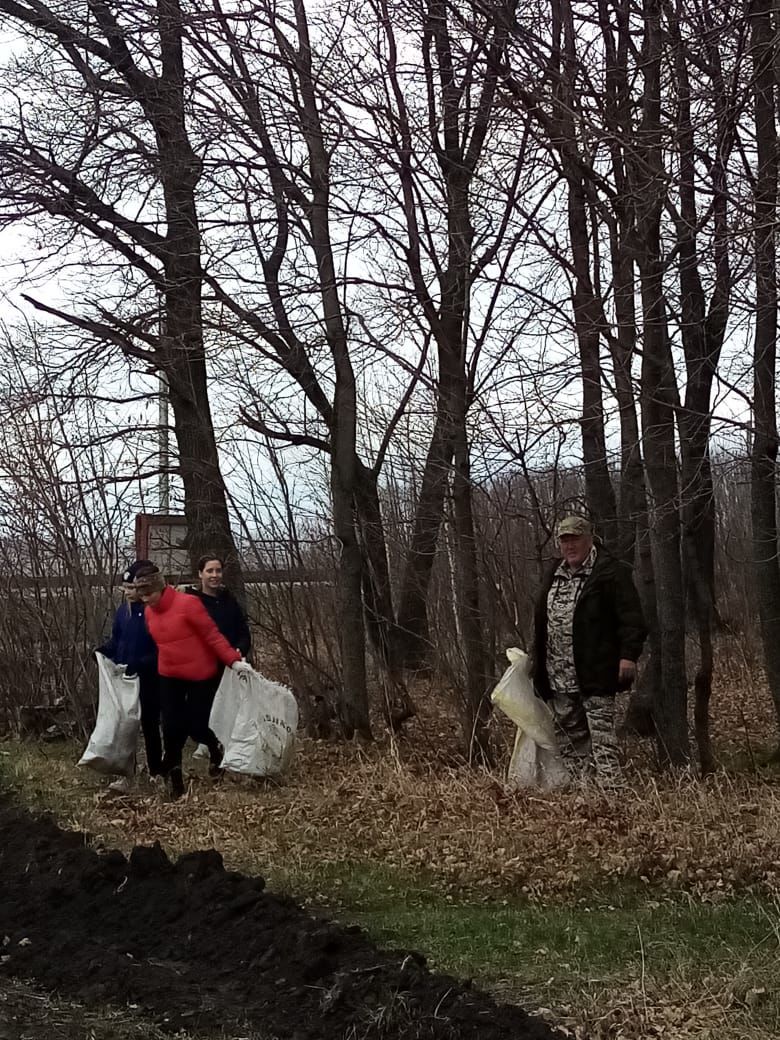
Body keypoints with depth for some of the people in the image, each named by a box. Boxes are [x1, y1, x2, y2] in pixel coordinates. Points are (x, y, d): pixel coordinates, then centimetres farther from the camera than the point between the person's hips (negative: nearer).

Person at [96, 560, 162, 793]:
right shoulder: (123, 610, 3)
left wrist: (140, 664, -28)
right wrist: (104, 650, -6)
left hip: (149, 679, -5)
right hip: (123, 677, 5)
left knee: (149, 725, 8)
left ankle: (156, 773, 23)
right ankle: (127, 775, 7)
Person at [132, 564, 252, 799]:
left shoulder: (187, 603, -19)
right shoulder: (149, 612, 2)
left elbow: (212, 635, -18)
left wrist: (233, 660, -24)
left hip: (201, 676, -5)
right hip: (169, 677, 5)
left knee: (196, 726, 0)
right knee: (172, 728, 0)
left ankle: (216, 749, 33)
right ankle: (173, 775, 15)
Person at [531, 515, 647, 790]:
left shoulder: (610, 572, -4)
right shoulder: (554, 573, 17)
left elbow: (631, 618, -9)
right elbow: (542, 620, 22)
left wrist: (629, 655, -19)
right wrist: (538, 663, 20)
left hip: (595, 674, -7)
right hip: (558, 676, 7)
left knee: (601, 731, -12)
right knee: (570, 736, 9)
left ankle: (611, 787, -13)